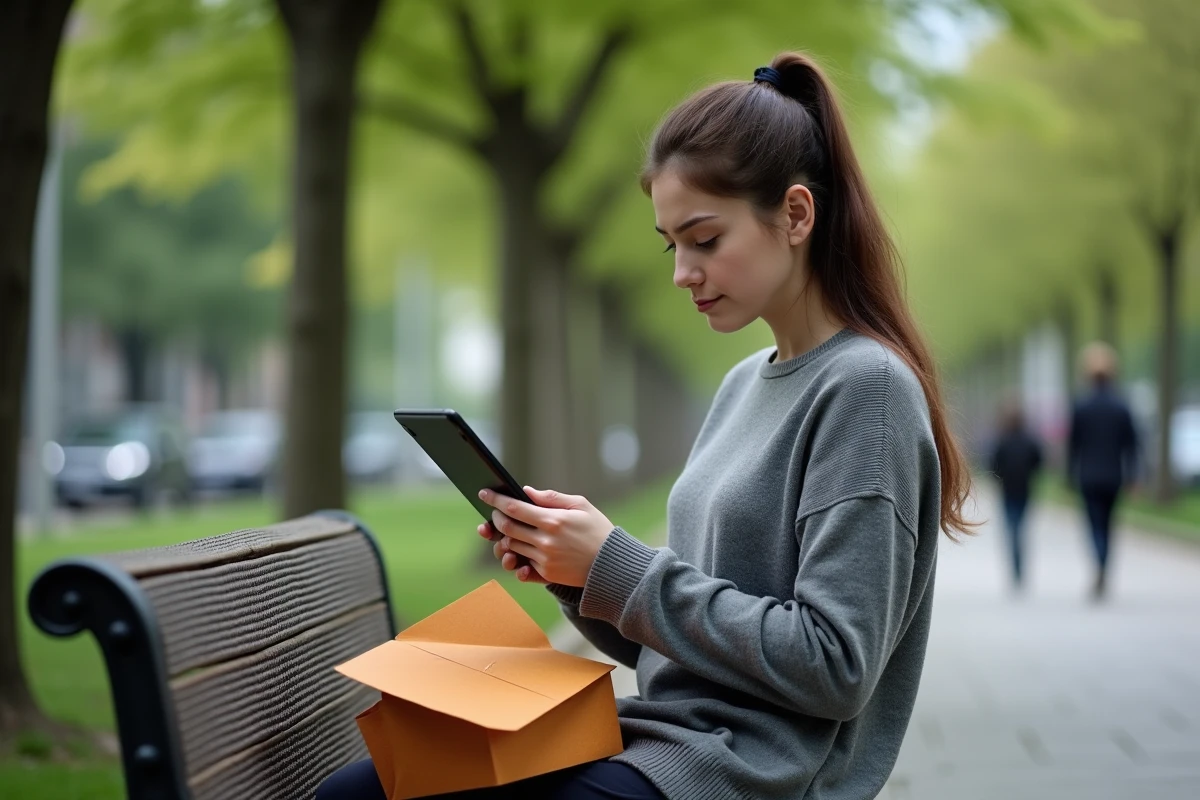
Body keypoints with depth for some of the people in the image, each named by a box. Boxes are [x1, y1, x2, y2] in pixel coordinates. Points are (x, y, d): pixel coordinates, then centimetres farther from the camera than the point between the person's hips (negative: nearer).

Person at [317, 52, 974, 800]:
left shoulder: (864, 386, -12)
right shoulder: (745, 382, 13)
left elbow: (833, 667, -19)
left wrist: (619, 568, -16)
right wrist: (576, 569, -3)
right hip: (658, 732, 8)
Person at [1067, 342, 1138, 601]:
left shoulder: (1080, 407, -6)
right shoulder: (1121, 407, -3)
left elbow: (1073, 444, -1)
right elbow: (1131, 444, 0)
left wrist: (1071, 475, 7)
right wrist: (1130, 476, 6)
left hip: (1089, 477, -2)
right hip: (1113, 476, 2)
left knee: (1096, 525, -4)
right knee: (1107, 525, 15)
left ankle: (1101, 569, -28)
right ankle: (1102, 579, 21)